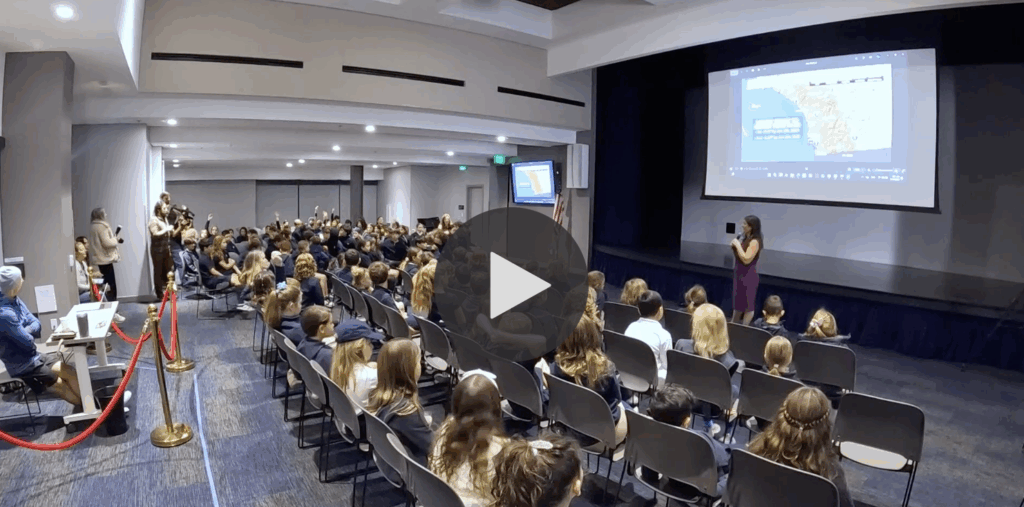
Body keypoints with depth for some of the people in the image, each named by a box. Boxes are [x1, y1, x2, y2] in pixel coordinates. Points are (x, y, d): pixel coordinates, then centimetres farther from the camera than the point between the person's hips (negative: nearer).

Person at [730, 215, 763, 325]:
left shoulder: (755, 241, -19)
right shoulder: (744, 238, 7)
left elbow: (746, 259, -25)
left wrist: (738, 245, -20)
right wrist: (734, 247, 1)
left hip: (748, 275, -9)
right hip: (739, 273, 9)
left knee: (748, 304, 2)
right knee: (737, 302, 18)